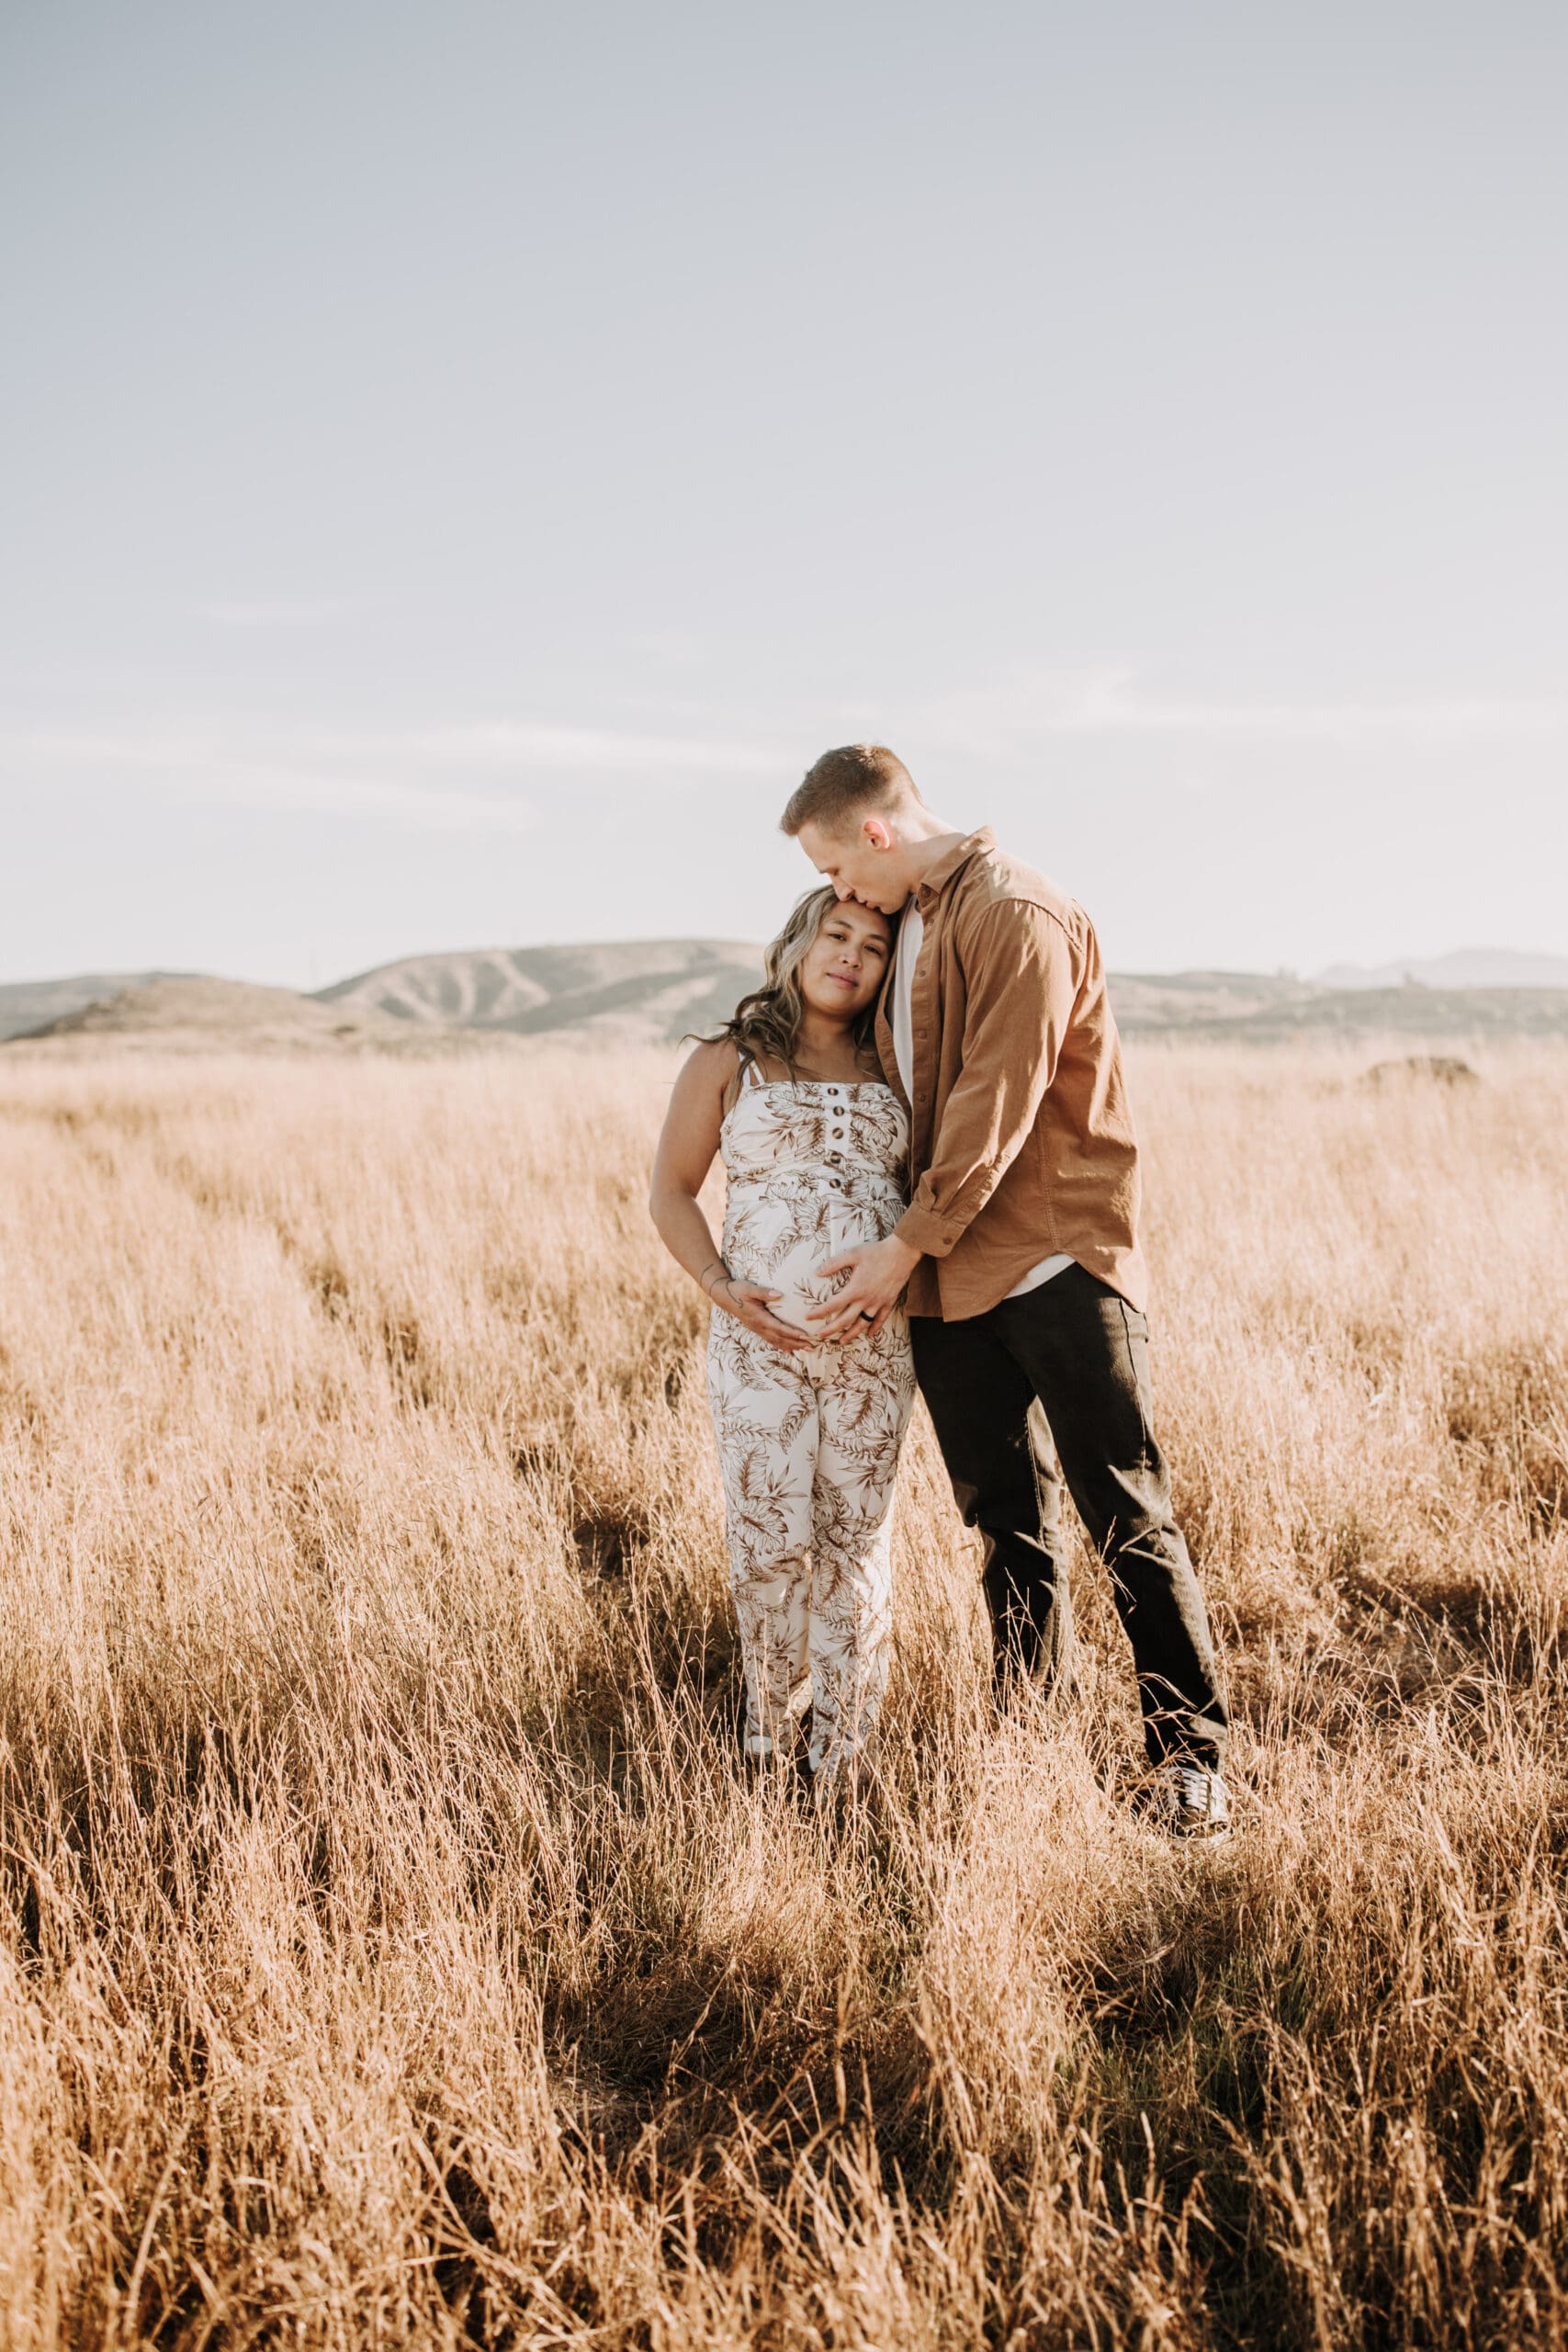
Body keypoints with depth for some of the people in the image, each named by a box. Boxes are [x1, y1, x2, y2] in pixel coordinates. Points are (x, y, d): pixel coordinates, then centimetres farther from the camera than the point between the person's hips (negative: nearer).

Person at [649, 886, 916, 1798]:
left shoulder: (893, 1072, 13)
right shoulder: (727, 1063, 6)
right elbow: (673, 1191, 7)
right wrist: (721, 1288, -8)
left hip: (875, 1339, 2)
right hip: (762, 1338, -2)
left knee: (858, 1539, 3)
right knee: (773, 1540, -4)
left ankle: (843, 1750, 14)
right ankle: (771, 1737, 16)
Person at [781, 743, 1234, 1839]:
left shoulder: (1017, 916, -11)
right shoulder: (904, 926, 17)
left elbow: (995, 1107, -17)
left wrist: (908, 1243, -13)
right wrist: (898, 1253, 12)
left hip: (1057, 1264, -8)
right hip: (950, 1277, 8)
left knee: (1127, 1518, -4)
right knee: (1009, 1521, 13)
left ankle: (1192, 1752, 4)